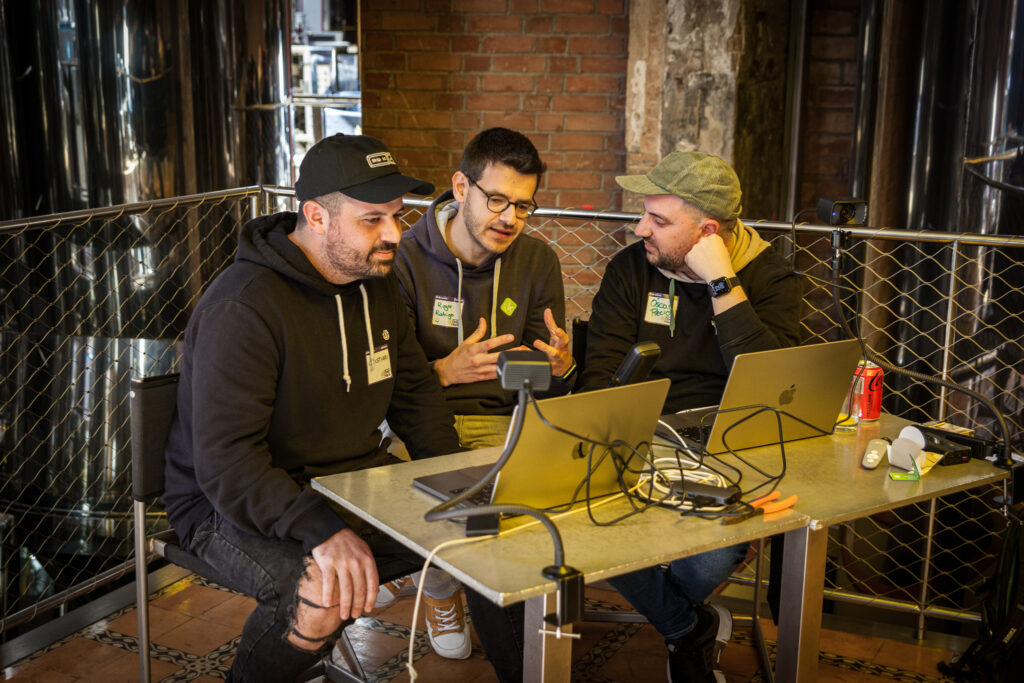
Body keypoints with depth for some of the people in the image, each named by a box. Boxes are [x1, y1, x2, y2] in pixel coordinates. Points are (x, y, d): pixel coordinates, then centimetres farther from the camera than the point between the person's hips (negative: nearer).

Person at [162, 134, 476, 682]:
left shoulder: (376, 285, 4)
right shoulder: (244, 307, -23)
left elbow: (416, 394, 14)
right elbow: (224, 466, -28)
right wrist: (322, 530, -41)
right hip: (234, 507, -7)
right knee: (326, 592, -34)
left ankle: (441, 591, 21)